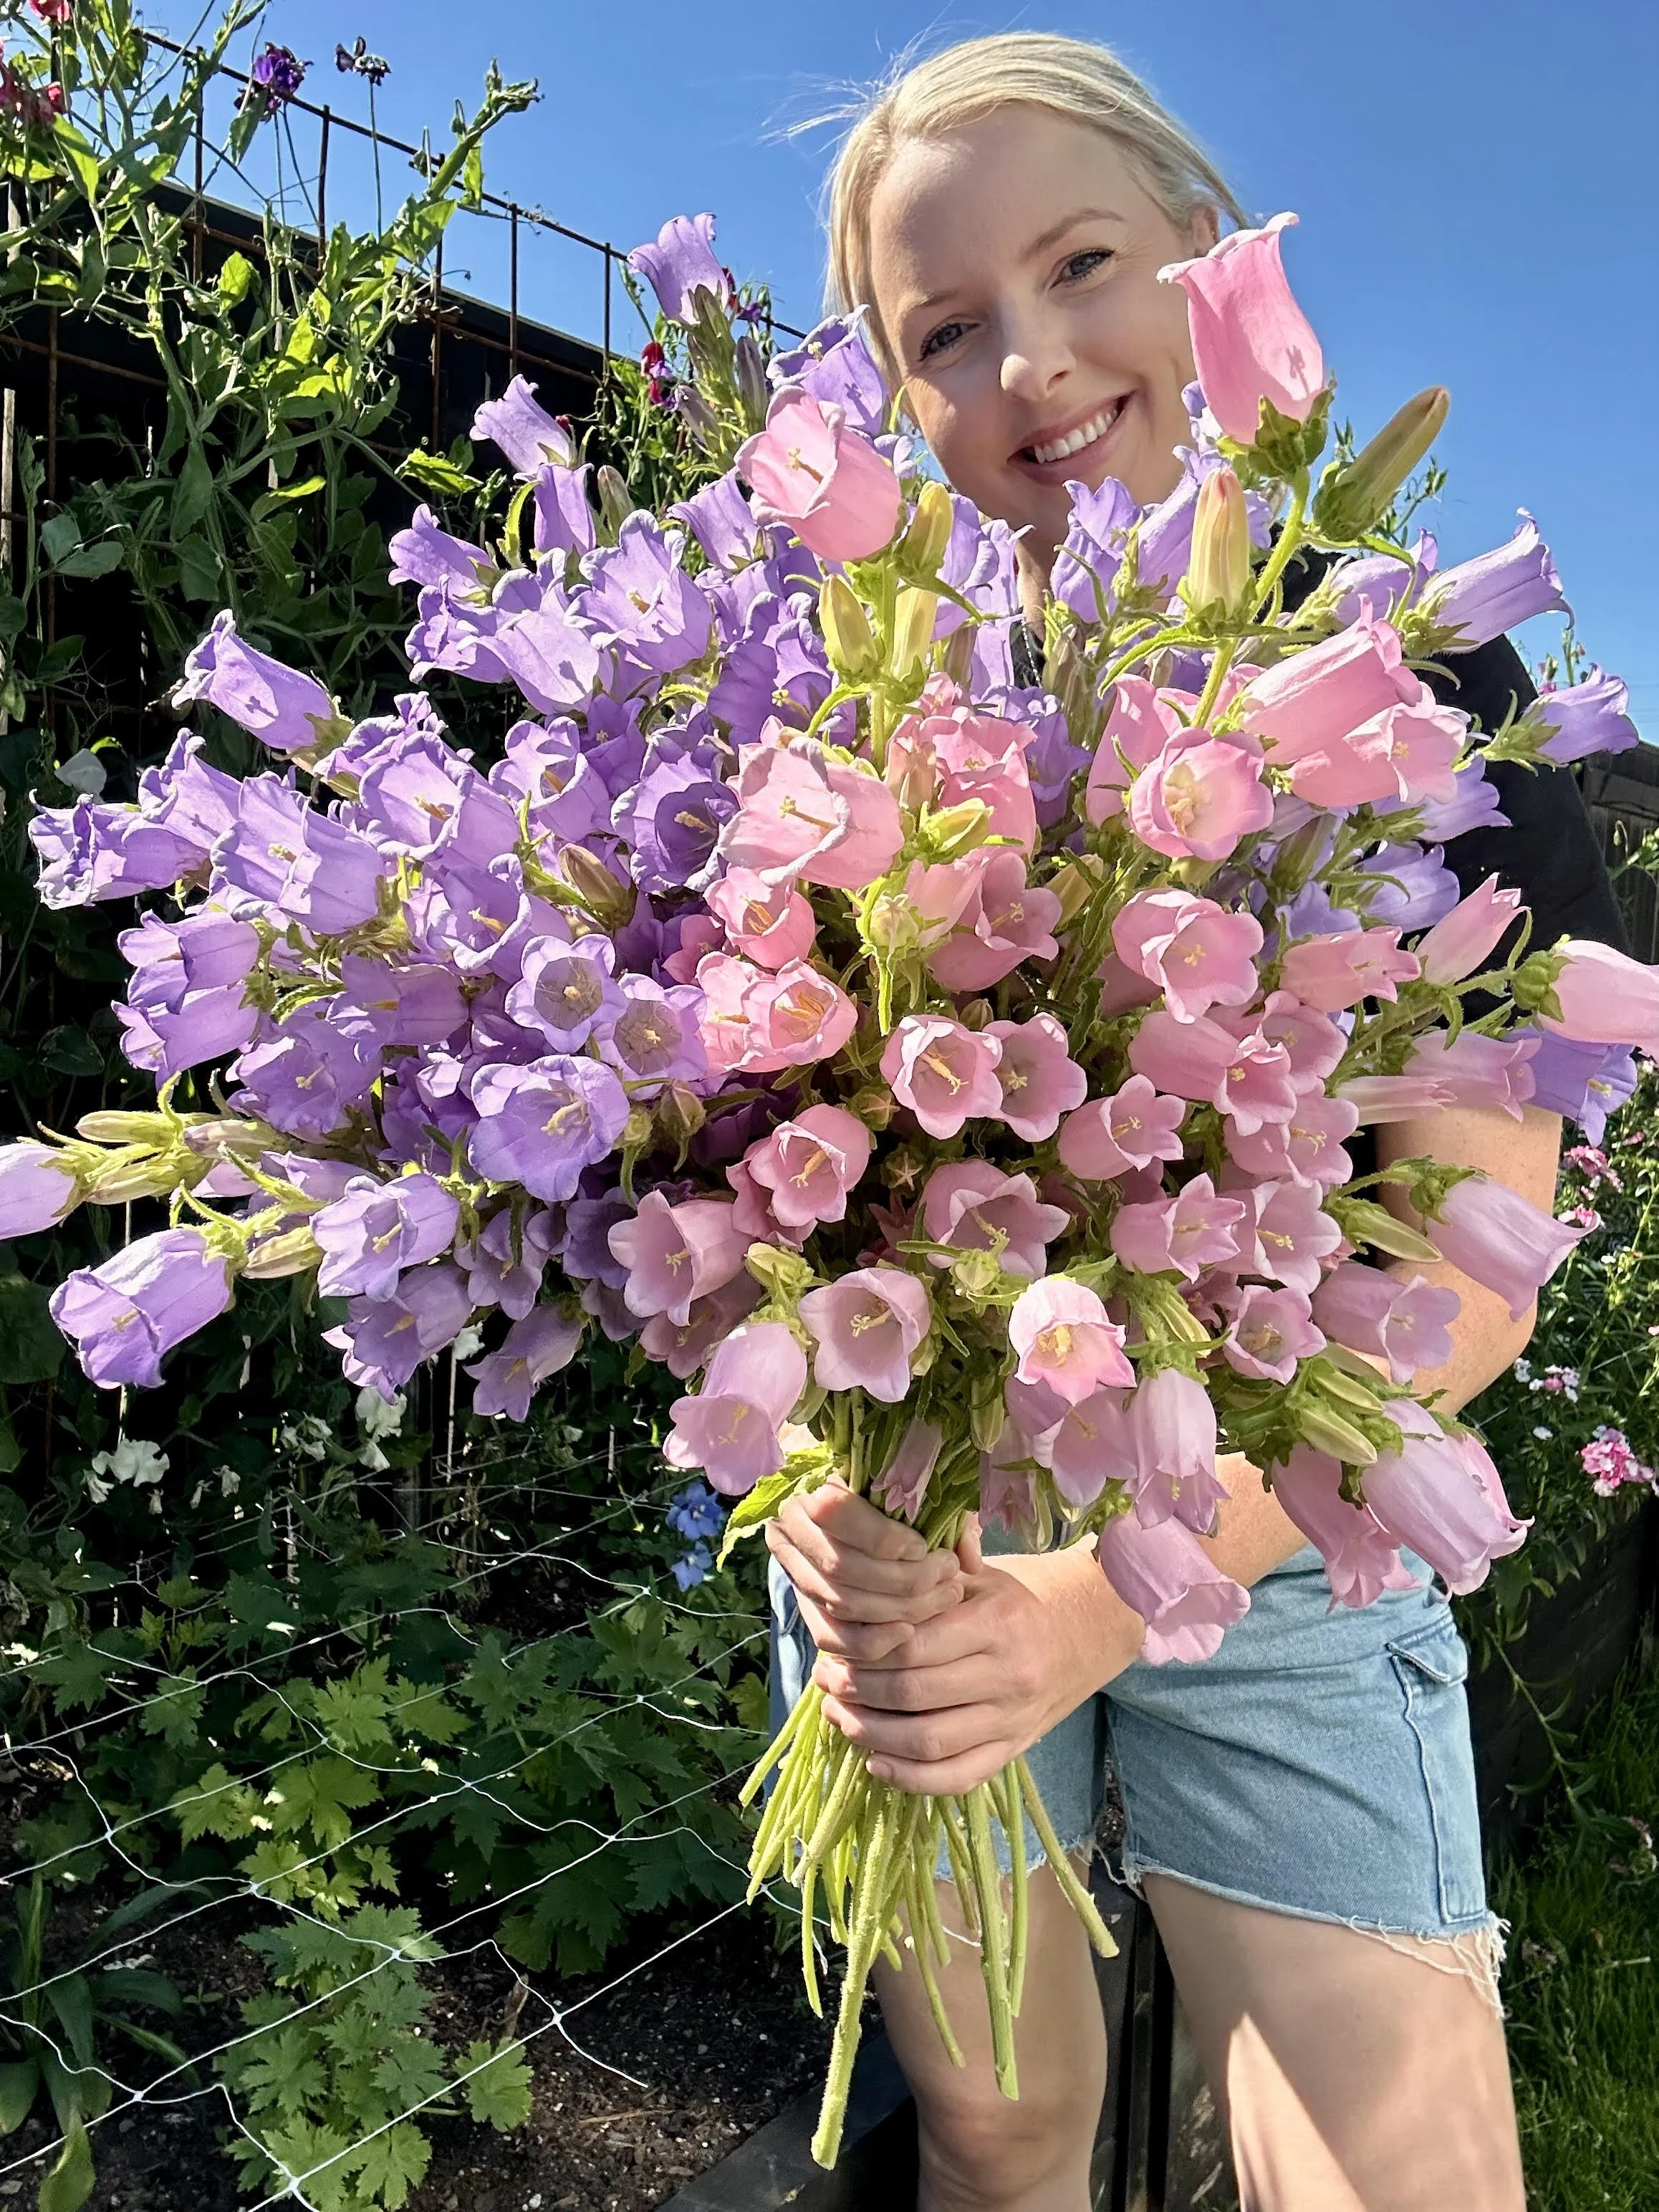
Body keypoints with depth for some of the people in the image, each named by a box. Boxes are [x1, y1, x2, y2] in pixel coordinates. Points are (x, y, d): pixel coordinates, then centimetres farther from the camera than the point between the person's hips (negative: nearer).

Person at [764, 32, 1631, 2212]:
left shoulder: (1411, 678, -7)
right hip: (906, 1522, 1)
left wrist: (1115, 1591, -26)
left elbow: (1470, 1269, -13)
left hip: (1276, 1539, 0)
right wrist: (826, 1481, -23)